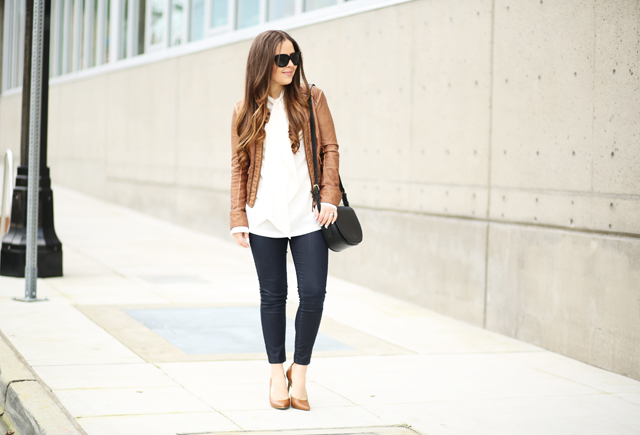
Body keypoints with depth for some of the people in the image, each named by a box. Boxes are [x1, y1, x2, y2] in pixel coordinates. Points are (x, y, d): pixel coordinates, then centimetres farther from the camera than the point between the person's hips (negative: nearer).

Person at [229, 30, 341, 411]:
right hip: (265, 218, 1)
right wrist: (239, 218, 3)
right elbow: (239, 166, 8)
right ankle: (277, 374, 20)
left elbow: (330, 149, 4)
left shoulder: (312, 99, 4)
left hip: (307, 215, -1)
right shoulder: (245, 110, 6)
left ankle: (300, 371, 13)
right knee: (273, 295, 7)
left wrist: (329, 197, -6)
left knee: (314, 293, -5)